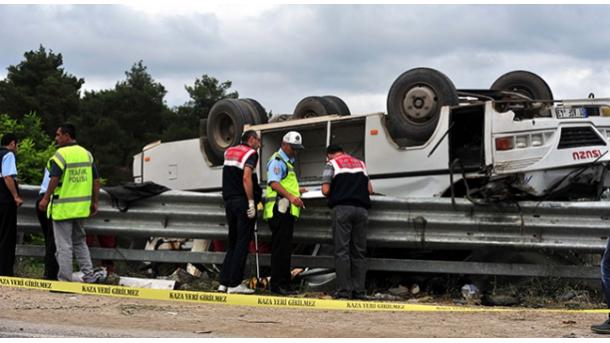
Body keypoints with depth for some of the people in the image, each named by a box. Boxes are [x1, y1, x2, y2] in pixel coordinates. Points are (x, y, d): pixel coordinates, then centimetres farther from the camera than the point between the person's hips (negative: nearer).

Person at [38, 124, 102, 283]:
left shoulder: (61, 154, -12)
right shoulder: (86, 154, 9)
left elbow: (54, 179, -20)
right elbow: (96, 180, 9)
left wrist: (45, 199, -13)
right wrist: (94, 202, 14)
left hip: (63, 207, -7)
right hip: (81, 207, 7)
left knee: (64, 245, -1)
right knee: (79, 241, 20)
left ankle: (65, 280, 1)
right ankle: (89, 274, 14)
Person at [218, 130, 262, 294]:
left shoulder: (229, 151, 16)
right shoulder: (251, 153, -7)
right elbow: (246, 178, -20)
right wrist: (251, 203, -19)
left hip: (229, 201, 7)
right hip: (243, 201, -7)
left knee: (232, 242, 13)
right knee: (242, 242, -4)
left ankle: (224, 282, 9)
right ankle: (234, 284, -7)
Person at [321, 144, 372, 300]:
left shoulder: (332, 164, 9)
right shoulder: (360, 163, 23)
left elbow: (325, 190, 1)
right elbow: (370, 189, 18)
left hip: (342, 207, -4)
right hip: (361, 208, 4)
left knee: (342, 250, -4)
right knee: (359, 251, 6)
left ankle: (344, 290, -9)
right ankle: (359, 290, 1)